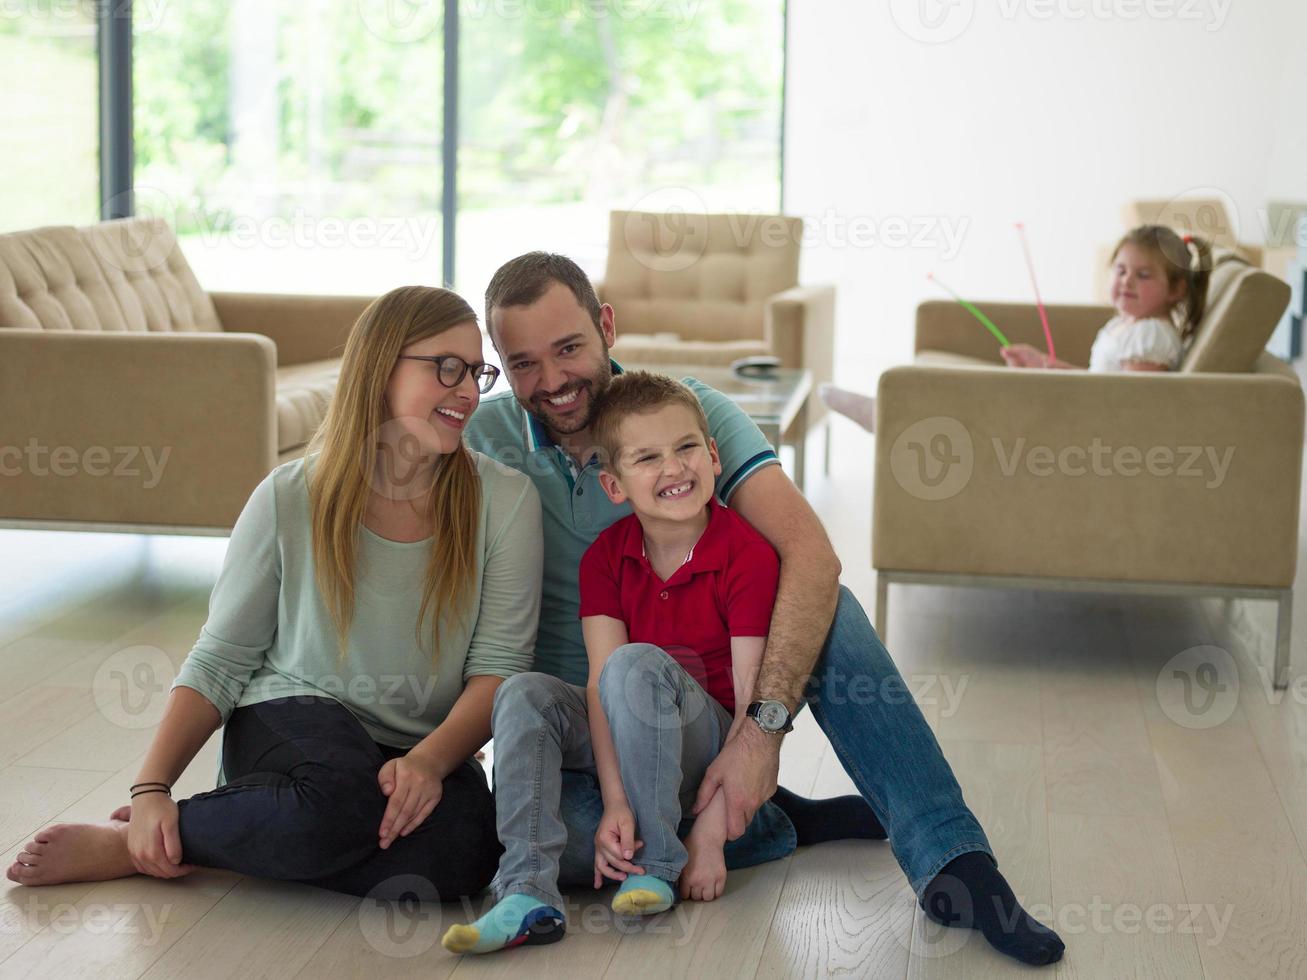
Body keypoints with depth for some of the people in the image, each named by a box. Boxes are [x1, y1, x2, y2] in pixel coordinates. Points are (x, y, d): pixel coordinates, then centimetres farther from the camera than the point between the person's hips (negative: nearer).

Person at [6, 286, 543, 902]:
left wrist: (430, 760, -25)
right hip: (290, 717, -2)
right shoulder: (290, 500, -5)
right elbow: (219, 661, -1)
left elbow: (499, 665, -7)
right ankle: (139, 838, -13)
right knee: (339, 798, -39)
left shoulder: (503, 500, -4)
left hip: (424, 751, 3)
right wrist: (151, 788, -13)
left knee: (461, 846, -34)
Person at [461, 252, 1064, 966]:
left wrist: (763, 728, -37)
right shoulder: (484, 440, -8)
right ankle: (781, 822, -17)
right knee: (540, 828, -35)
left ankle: (949, 859, -28)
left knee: (825, 607, -27)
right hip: (575, 716, 0)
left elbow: (812, 556, -26)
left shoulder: (689, 409, -11)